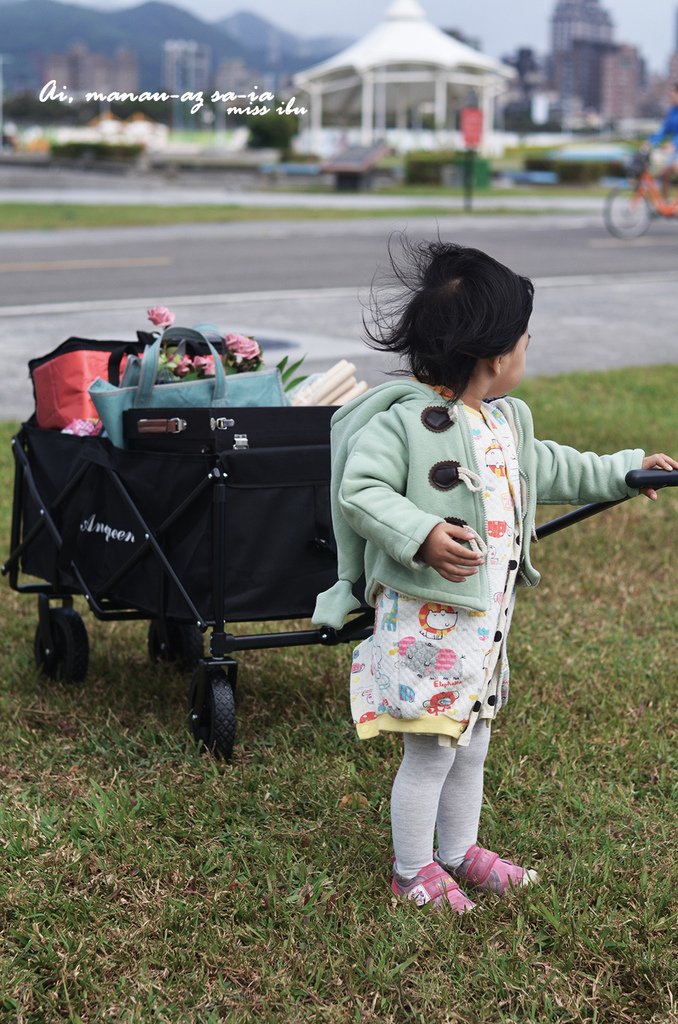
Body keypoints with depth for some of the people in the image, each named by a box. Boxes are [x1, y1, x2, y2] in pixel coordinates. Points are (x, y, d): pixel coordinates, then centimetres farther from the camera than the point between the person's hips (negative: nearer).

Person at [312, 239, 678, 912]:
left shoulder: (505, 421, 9)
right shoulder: (405, 420, -20)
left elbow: (547, 469, 27)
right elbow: (359, 490, -25)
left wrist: (622, 471, 32)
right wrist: (422, 535, -38)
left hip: (485, 620, 9)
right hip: (427, 622, -9)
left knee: (472, 744, 21)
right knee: (431, 751, 3)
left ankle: (459, 851, 40)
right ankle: (413, 871, 22)